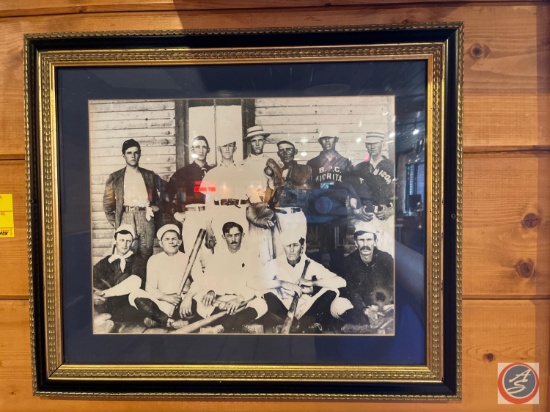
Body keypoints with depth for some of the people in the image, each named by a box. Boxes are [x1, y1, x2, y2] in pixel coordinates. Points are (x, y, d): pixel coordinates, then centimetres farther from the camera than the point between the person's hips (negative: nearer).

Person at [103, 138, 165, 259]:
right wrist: (114, 222, 2)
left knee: (146, 257, 1)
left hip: (146, 219, 1)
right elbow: (108, 203, 11)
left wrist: (158, 224, 7)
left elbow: (158, 199, 13)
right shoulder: (115, 177, 9)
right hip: (125, 220, -1)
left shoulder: (149, 176, 12)